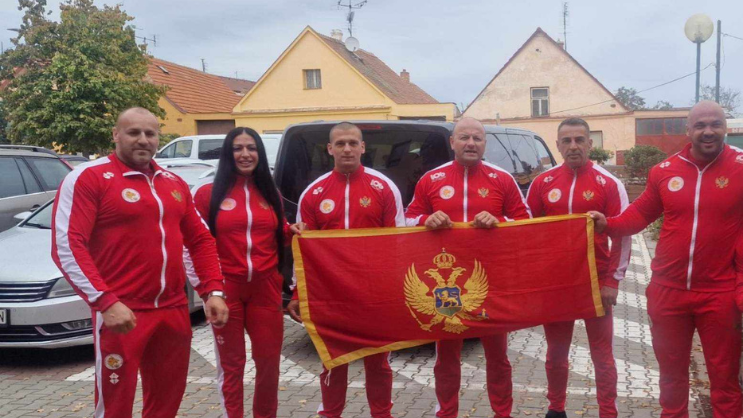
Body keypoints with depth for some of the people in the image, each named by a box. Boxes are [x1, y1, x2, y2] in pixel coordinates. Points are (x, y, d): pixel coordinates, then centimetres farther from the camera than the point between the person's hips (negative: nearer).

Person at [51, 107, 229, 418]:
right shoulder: (88, 178, -5)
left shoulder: (174, 183, 14)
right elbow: (66, 245, -13)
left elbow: (200, 239, 17)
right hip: (122, 314, -6)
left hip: (174, 311, 6)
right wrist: (105, 302, -22)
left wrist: (213, 291, 5)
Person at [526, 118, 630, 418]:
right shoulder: (542, 183, 2)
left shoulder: (609, 184, -5)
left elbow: (622, 234, -4)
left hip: (596, 282, -2)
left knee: (601, 353, 7)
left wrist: (613, 280, -8)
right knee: (556, 351, 13)